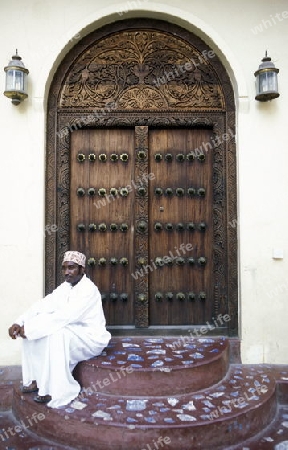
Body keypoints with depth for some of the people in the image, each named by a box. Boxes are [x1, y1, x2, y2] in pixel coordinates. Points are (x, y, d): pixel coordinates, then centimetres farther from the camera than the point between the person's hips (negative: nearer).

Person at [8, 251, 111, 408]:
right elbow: (42, 305, -3)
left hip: (91, 339, -8)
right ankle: (37, 379, 5)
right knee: (31, 331, -3)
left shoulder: (88, 290, -23)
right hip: (72, 333, 9)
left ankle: (56, 390, -21)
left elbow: (64, 317, -32)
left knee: (56, 333, -35)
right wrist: (19, 323, -18)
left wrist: (30, 328, -29)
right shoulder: (65, 287, 4)